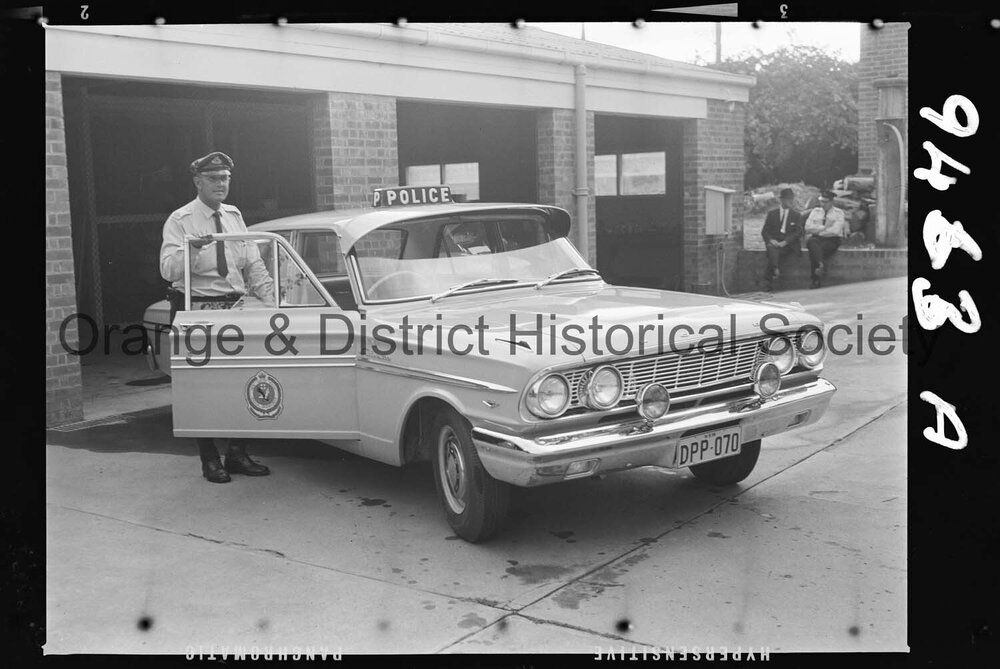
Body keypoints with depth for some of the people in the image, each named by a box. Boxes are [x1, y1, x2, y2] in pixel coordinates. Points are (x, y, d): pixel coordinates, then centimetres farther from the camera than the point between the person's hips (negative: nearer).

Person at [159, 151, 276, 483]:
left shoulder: (234, 216, 11)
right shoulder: (179, 221, -5)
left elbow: (254, 264, 11)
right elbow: (168, 270, -17)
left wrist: (271, 299, -1)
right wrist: (191, 250, -36)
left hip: (234, 307, 5)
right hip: (196, 310, -5)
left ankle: (237, 454, 17)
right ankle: (209, 459, 10)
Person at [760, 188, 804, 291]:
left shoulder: (796, 215, 15)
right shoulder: (772, 214, 16)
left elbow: (798, 233, 2)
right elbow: (764, 231, 10)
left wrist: (785, 242, -15)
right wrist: (771, 240, -13)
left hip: (789, 244, -1)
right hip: (774, 242, 1)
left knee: (777, 251, -32)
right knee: (772, 249, -35)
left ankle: (768, 278, -37)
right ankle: (775, 270, -54)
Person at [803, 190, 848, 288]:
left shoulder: (838, 213, 7)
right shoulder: (815, 212, 19)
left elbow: (835, 231, -9)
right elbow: (808, 228, 4)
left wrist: (817, 230, -3)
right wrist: (824, 227, -5)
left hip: (832, 240, -3)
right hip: (816, 239, 3)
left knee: (813, 251, -33)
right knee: (811, 242, -35)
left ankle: (816, 280, -31)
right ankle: (821, 265, -52)